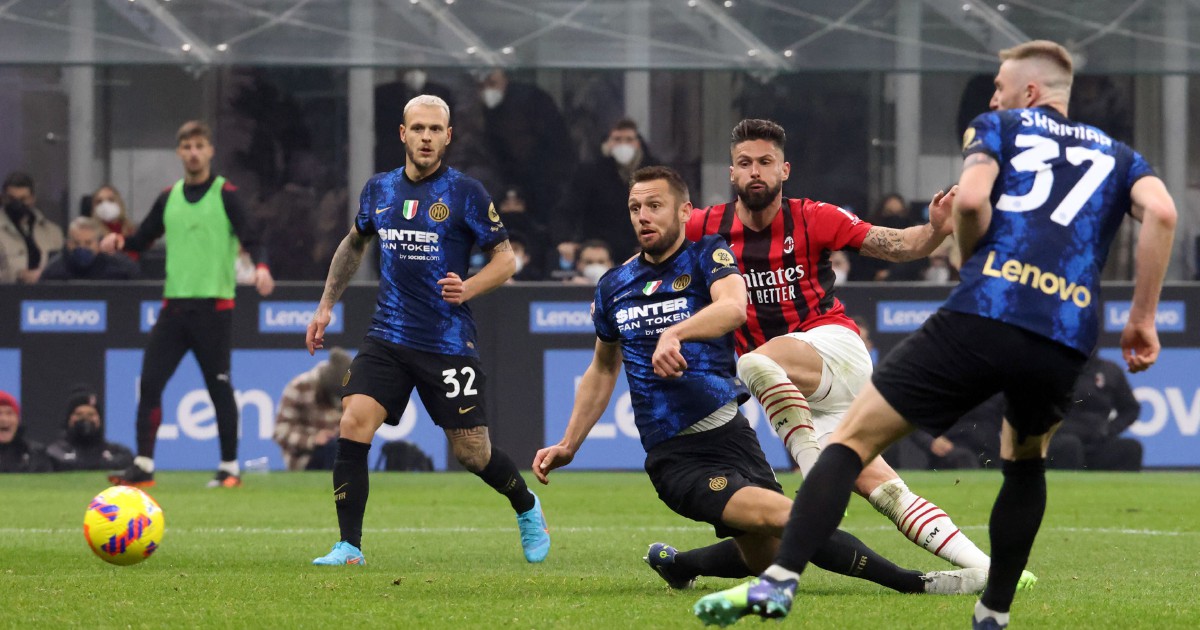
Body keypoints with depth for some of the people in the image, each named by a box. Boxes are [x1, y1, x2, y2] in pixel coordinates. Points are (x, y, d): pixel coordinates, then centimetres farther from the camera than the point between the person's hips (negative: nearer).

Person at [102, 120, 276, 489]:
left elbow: (249, 239, -10)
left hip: (214, 306, -4)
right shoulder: (169, 198, 12)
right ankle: (143, 466, -1)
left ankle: (230, 468, 12)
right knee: (150, 383, -4)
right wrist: (120, 242, -3)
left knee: (219, 387, 1)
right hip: (174, 303, 4)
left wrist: (260, 267, -30)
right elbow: (143, 240, 19)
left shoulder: (225, 194, -3)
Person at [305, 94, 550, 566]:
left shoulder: (465, 193, -6)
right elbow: (355, 244, 26)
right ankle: (349, 547, -10)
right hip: (388, 337, 3)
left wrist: (467, 288, -20)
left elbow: (505, 259, -2)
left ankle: (528, 510, 34)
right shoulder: (378, 190, 7)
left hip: (449, 344, -3)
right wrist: (326, 306, 24)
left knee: (471, 452, 2)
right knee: (353, 425, -16)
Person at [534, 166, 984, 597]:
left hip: (727, 430, 2)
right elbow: (602, 370, 25)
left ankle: (677, 564, 33)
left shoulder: (707, 254, 1)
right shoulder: (614, 287, 8)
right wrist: (568, 446, 22)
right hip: (674, 459, -1)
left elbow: (733, 307, -23)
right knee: (784, 515, -22)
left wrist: (675, 333, -40)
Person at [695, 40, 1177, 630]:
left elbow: (970, 199, -3)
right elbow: (1161, 211, 5)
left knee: (853, 438, 3)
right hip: (1065, 341, 3)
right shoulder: (1116, 155, 26)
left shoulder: (997, 128, 18)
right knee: (1026, 465, 33)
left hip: (980, 317, -3)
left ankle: (779, 580, -13)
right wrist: (1142, 319, 9)